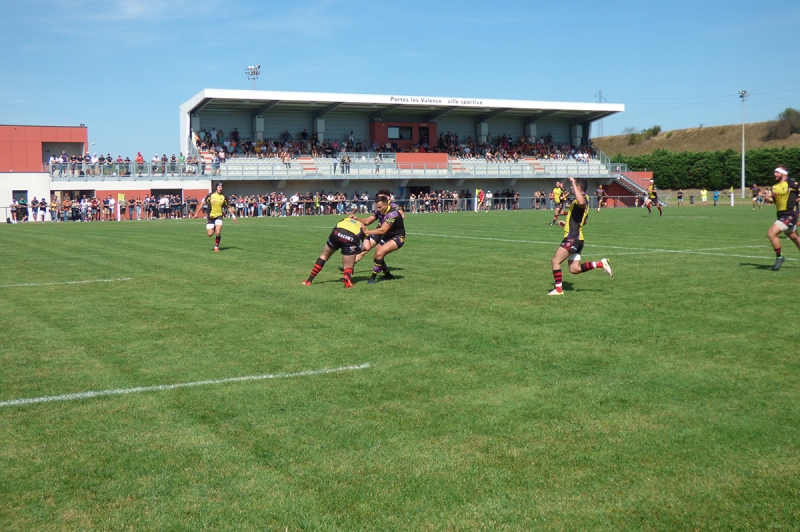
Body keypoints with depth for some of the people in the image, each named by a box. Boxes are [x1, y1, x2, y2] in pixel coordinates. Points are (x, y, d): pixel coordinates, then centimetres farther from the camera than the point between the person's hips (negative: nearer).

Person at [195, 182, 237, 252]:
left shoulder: (224, 197, -1)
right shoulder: (210, 195, -3)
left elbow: (228, 207, 11)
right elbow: (202, 203, 3)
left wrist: (233, 216, 6)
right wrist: (196, 213, 0)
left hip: (219, 216, -1)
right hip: (211, 216, 1)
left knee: (218, 232, -19)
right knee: (210, 234, -3)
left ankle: (216, 246, 1)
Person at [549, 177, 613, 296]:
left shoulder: (582, 199, -12)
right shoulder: (583, 201, 20)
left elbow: (581, 202, -41)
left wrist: (573, 183, -33)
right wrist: (566, 223, 32)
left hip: (572, 238, -10)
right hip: (577, 238, 10)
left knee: (555, 260, -6)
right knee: (574, 269, 10)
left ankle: (558, 289, -3)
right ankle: (601, 264, 10)